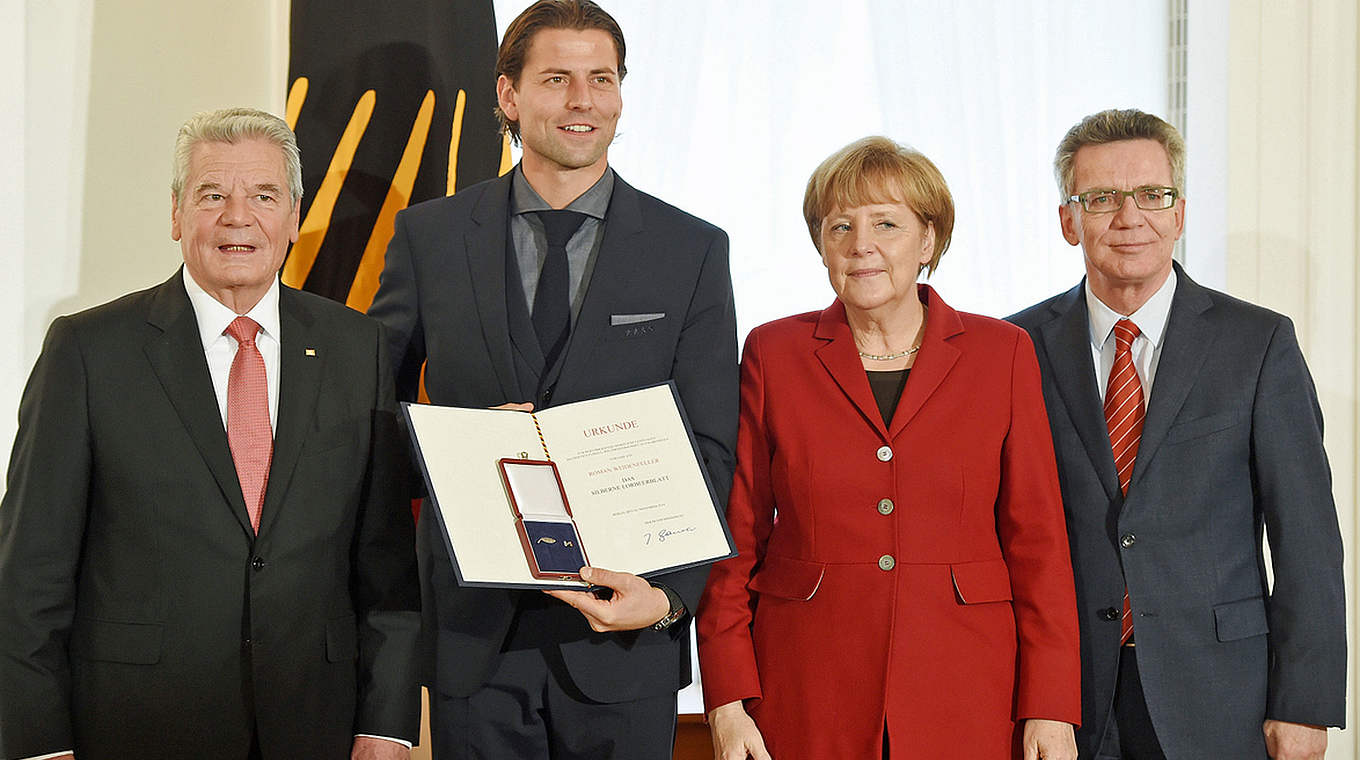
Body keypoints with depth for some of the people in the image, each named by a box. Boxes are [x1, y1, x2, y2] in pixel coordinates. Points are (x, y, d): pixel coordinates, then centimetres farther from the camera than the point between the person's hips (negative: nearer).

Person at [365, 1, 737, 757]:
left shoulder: (693, 250, 2)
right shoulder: (429, 236, 4)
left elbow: (710, 451, -1)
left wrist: (666, 596, -16)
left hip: (624, 631, 0)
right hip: (471, 629, 1)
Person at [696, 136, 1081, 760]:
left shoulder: (1002, 353, 3)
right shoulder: (773, 353, 3)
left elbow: (1037, 542, 2)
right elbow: (735, 539, 3)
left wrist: (1049, 709, -4)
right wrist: (728, 701, -4)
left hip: (964, 697, 0)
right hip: (807, 702, 0)